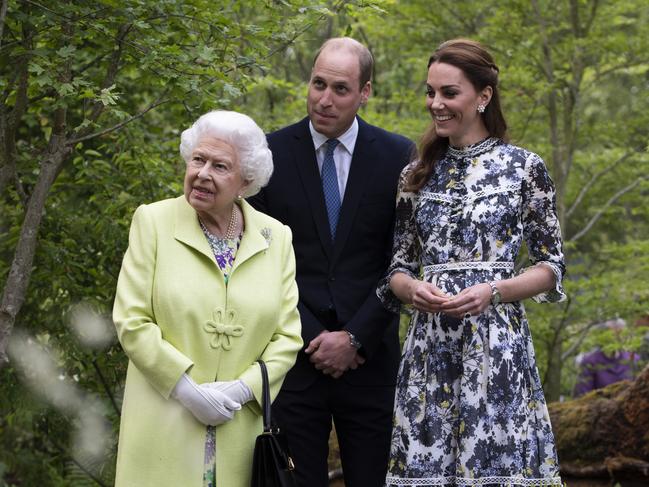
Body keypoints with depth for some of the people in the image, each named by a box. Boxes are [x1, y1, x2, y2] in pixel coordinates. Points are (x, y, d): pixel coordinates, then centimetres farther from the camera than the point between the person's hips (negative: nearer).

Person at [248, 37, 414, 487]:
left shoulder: (397, 156, 2)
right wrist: (311, 339, -6)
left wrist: (355, 338, -7)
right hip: (295, 355, 0)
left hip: (369, 358, 0)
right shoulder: (271, 153, 1)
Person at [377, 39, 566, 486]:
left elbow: (552, 268, 2)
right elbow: (398, 267, 14)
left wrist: (492, 291, -14)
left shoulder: (524, 167, 1)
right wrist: (412, 288, -9)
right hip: (430, 346, 3)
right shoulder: (418, 174, 12)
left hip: (496, 343, -3)